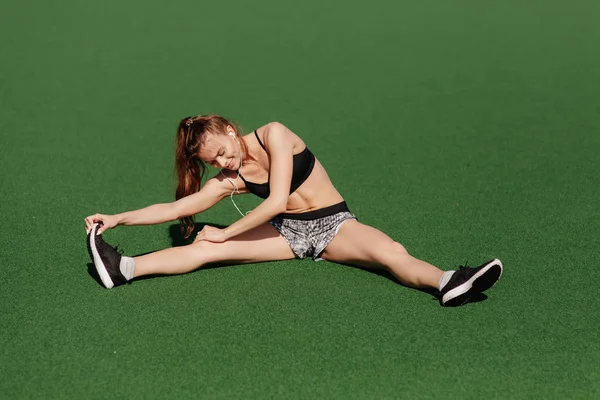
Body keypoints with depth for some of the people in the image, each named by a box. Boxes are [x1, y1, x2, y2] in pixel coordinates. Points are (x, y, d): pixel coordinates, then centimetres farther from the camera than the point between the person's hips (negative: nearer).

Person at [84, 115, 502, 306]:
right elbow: (175, 208, -2)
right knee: (205, 248, -17)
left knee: (392, 252, -33)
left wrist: (225, 232, -12)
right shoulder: (227, 180, -3)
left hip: (334, 224, -2)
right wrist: (117, 218, -6)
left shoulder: (274, 135, -15)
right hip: (288, 231, 3)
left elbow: (276, 200, -21)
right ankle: (124, 269, -28)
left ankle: (447, 283, -56)